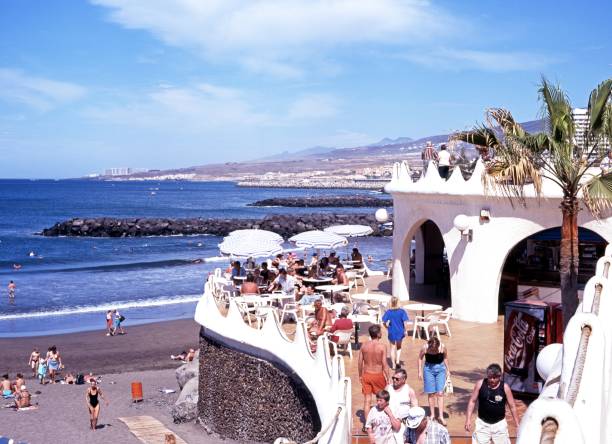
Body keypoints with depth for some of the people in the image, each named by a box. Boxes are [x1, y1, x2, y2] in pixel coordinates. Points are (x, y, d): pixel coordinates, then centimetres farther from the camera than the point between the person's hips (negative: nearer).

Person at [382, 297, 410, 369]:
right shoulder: (402, 311, -10)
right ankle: (397, 361, 8)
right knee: (399, 347, 22)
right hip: (400, 332, 0)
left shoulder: (388, 312, -8)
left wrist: (388, 327, 8)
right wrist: (405, 331, -3)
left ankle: (394, 364, 15)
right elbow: (405, 322, -13)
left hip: (391, 332, 0)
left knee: (393, 348, 12)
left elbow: (384, 322, -9)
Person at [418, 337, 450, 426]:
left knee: (440, 393, -6)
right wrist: (420, 371, -3)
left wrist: (447, 370, 6)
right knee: (431, 393, 4)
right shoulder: (425, 348, -19)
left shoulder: (442, 347, -17)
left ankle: (441, 416, -3)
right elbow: (420, 358, -2)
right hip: (428, 369, 0)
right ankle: (432, 414, 19)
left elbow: (445, 358, 2)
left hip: (440, 369, 0)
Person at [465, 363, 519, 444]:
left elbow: (512, 406, -3)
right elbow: (472, 401, -2)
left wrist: (517, 425, -3)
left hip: (499, 424, 0)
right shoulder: (480, 384, -10)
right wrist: (468, 419, -9)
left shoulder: (505, 387, -11)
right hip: (482, 423, 0)